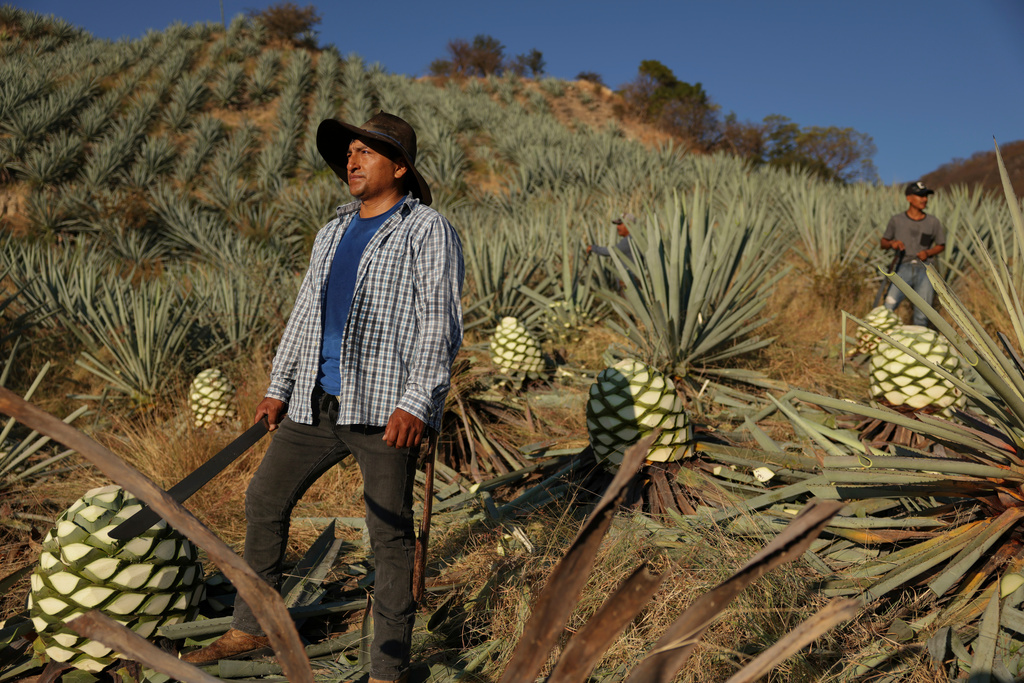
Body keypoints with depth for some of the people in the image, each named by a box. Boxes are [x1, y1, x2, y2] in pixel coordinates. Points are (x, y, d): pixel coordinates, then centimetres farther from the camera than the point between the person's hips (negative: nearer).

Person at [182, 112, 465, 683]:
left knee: (390, 532, 0)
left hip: (386, 408, -7)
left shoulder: (428, 231, -3)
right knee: (265, 499, 14)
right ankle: (252, 627, 33)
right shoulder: (334, 233, 19)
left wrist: (416, 402, -21)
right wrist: (279, 388, 19)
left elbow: (442, 323, -11)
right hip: (317, 404, 8)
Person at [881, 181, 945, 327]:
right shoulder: (897, 220, 5)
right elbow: (883, 242, 13)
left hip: (924, 269, 2)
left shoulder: (933, 222, 9)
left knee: (922, 314, 1)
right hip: (903, 267, -2)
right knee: (888, 306, -18)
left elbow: (941, 246, 17)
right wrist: (891, 243, -10)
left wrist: (928, 252, -3)